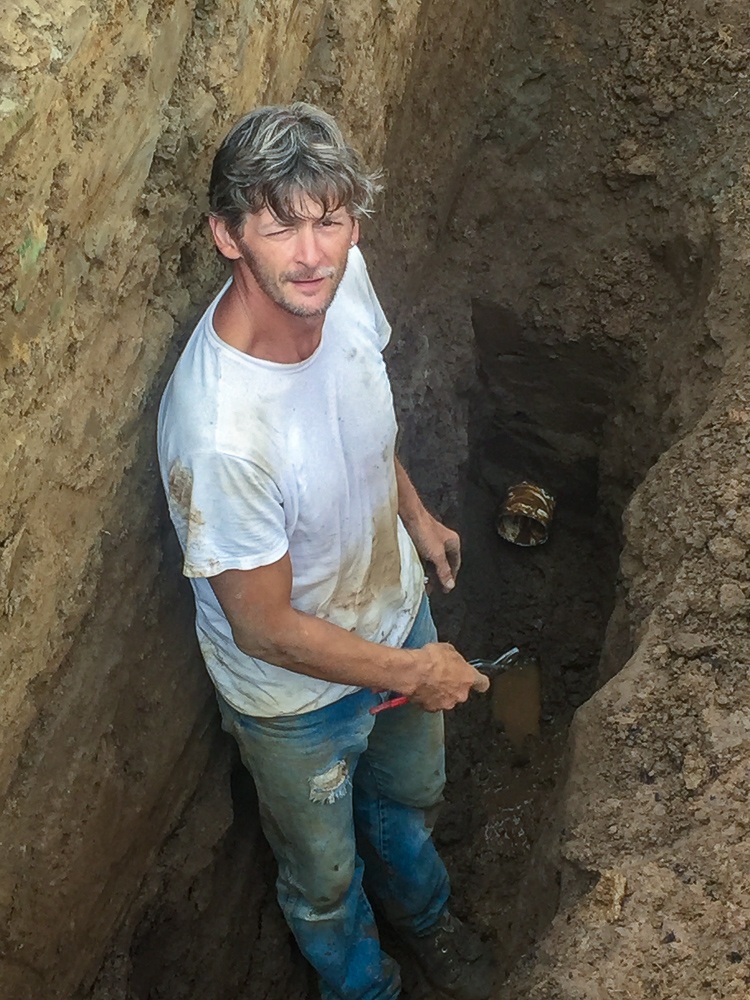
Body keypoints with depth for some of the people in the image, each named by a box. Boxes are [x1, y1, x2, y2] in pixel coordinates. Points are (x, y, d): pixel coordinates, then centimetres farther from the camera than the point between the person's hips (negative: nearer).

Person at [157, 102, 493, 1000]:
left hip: (395, 609, 6)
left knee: (411, 795, 35)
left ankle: (420, 909, 70)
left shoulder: (342, 281, -20)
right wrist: (413, 673, -16)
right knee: (324, 874, 25)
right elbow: (264, 628, -28)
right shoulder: (219, 431, -42)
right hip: (297, 692, -6)